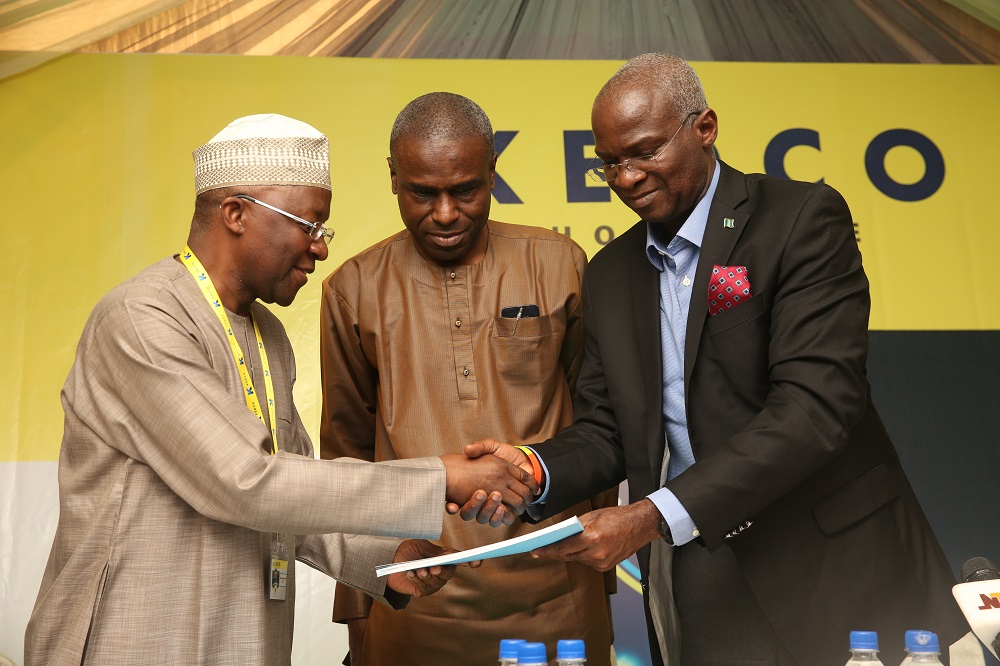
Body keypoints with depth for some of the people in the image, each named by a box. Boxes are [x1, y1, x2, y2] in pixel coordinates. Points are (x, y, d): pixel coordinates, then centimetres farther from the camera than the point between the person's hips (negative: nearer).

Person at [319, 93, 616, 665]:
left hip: (553, 598, 0)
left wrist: (601, 572, 9)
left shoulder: (559, 265, 0)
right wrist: (355, 609, 9)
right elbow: (347, 450, 9)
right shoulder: (354, 290, 1)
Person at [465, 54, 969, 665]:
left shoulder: (803, 219, -10)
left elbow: (816, 404, -21)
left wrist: (653, 518, -26)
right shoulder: (610, 273, 9)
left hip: (833, 580, -4)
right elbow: (606, 430, 8)